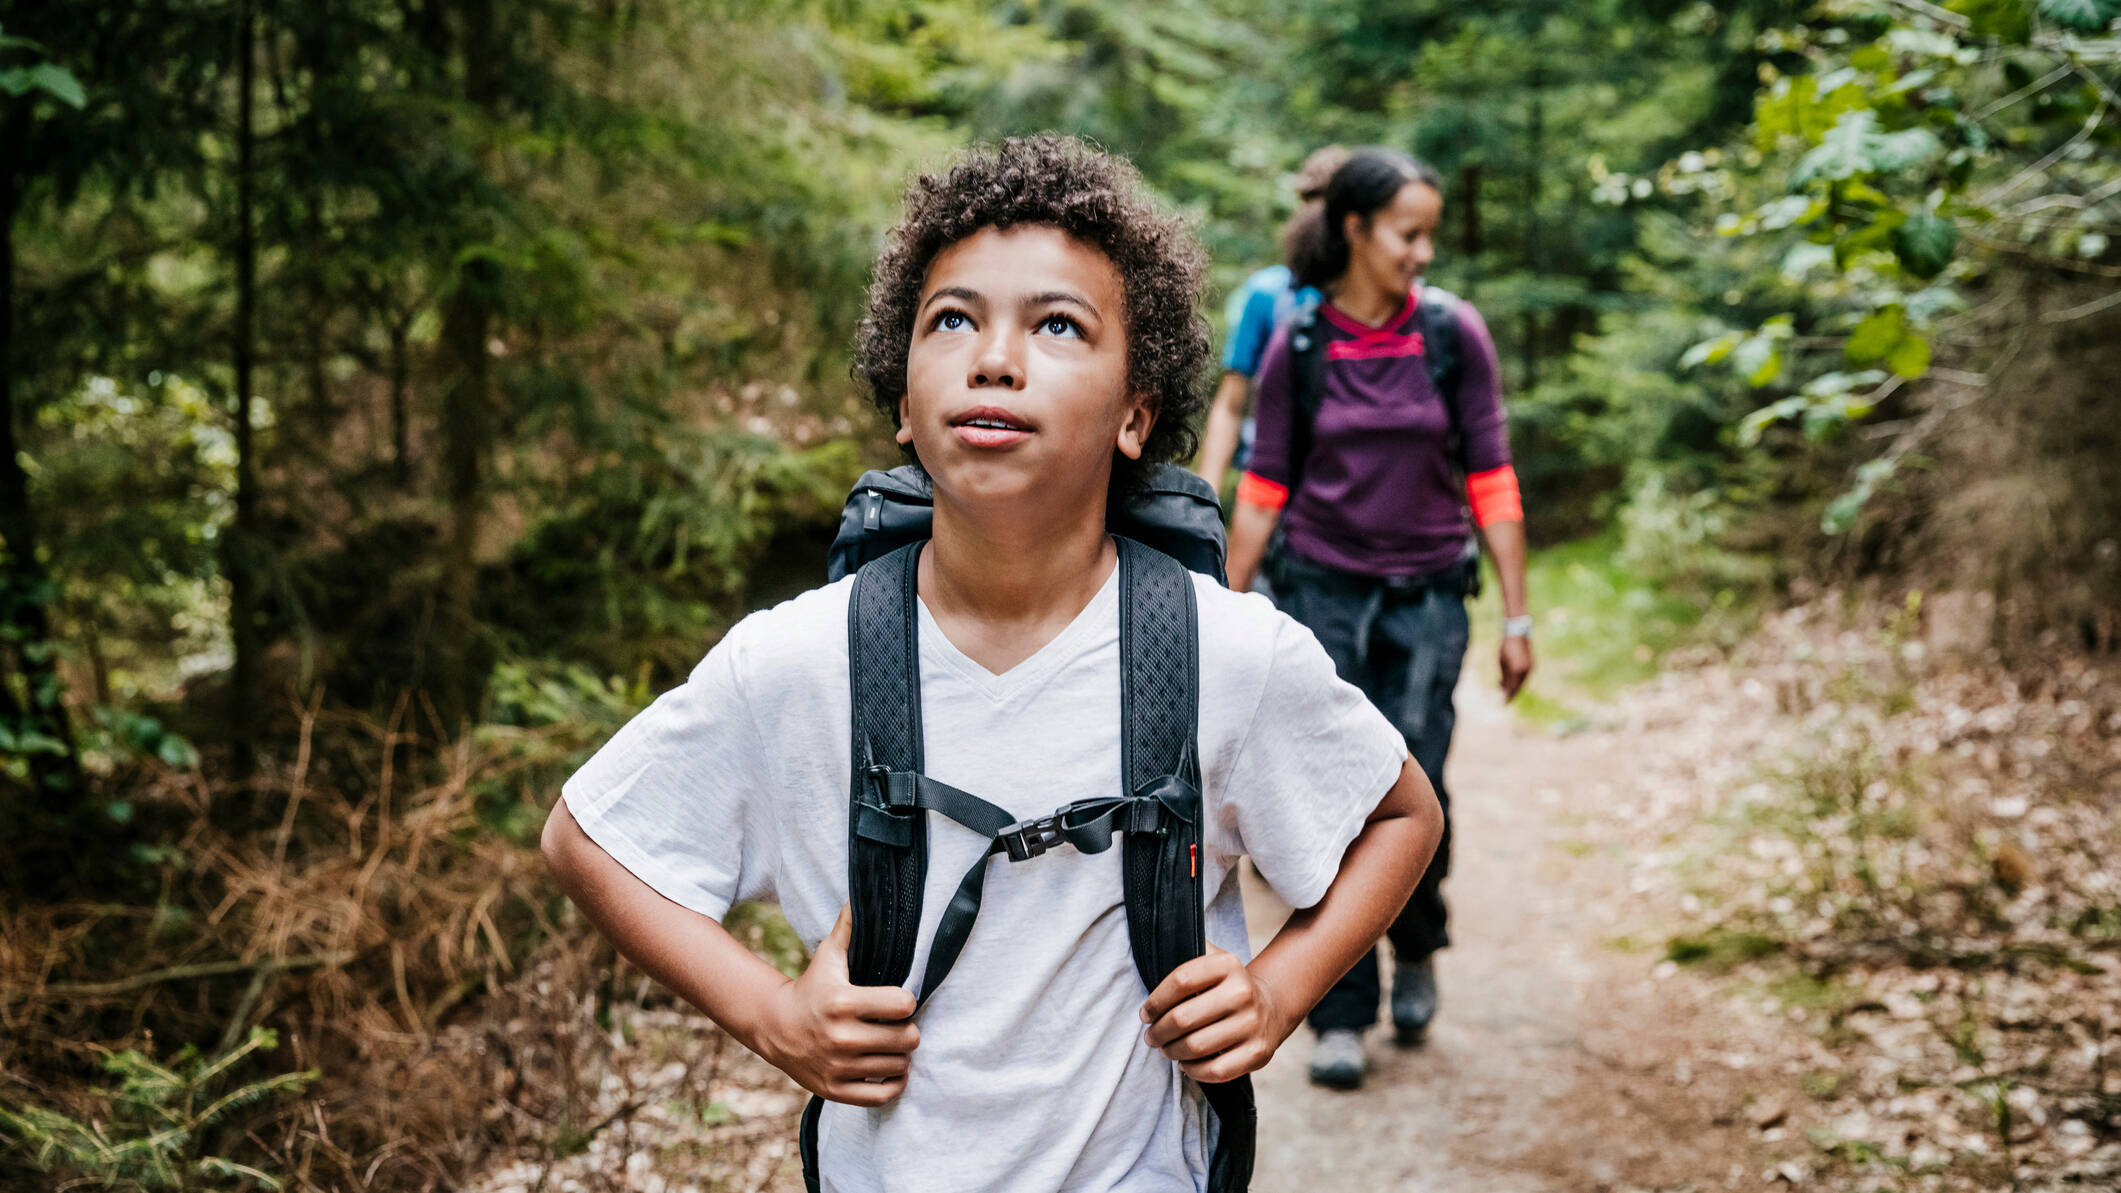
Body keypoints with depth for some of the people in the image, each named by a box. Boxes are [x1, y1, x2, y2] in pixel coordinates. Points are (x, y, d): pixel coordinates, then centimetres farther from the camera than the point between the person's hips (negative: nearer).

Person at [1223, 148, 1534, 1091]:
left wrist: (1516, 616, -1)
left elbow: (1491, 481, 0)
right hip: (1322, 592, 0)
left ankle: (1416, 948, 24)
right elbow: (1263, 490, 4)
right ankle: (1340, 1016, 9)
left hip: (1426, 597, 0)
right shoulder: (1297, 344, -1)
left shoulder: (1454, 333, -2)